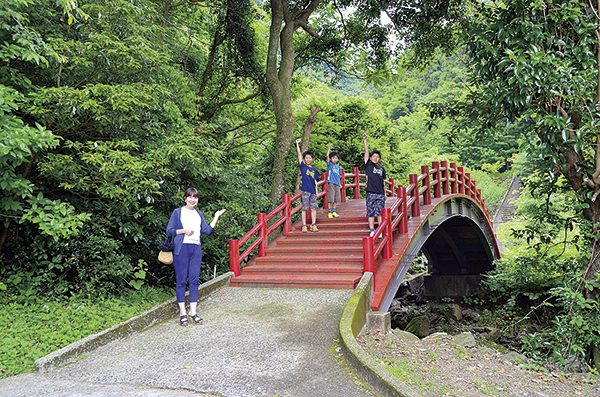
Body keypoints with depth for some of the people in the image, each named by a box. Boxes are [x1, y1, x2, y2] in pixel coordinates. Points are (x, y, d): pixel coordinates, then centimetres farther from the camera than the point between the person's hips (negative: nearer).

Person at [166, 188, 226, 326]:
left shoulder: (199, 214, 19)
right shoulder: (178, 212, 5)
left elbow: (207, 230, 9)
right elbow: (169, 230, 2)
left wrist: (216, 216, 9)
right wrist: (184, 230, -10)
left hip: (196, 249, 4)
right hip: (181, 248, -4)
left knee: (194, 279, 2)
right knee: (181, 280, -3)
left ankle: (193, 311, 8)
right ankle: (182, 312, 6)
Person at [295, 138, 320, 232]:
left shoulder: (314, 170, 13)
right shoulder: (303, 166, 4)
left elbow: (315, 182, 15)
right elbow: (299, 155, -2)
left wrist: (316, 192, 11)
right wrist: (297, 144, -4)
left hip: (313, 191, 3)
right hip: (305, 191, -3)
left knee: (313, 208, 4)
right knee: (304, 209, 0)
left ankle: (313, 225, 11)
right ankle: (304, 226, 5)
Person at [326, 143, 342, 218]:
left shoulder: (338, 167, 15)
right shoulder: (330, 164, 3)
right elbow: (327, 155, -8)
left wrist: (339, 183, 16)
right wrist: (329, 147, -13)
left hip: (337, 184, 5)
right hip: (331, 183, -5)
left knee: (336, 199, 7)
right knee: (330, 198, -6)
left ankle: (334, 211, 15)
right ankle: (329, 212, 0)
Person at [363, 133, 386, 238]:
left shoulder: (382, 168, 15)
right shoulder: (368, 165, 6)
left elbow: (383, 182, 18)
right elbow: (366, 151, -2)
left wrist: (385, 194, 15)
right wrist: (365, 140, -9)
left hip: (380, 194, 2)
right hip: (371, 193, -2)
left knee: (380, 213, 2)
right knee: (371, 212, 0)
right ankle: (372, 231, 5)